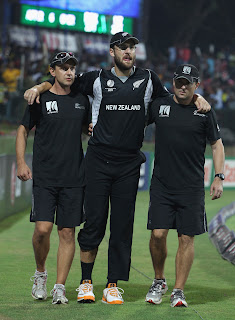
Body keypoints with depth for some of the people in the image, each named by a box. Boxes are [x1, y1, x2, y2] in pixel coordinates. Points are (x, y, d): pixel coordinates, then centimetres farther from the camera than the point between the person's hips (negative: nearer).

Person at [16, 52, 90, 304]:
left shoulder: (81, 100, 10)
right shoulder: (41, 99, 1)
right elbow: (23, 130, 6)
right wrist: (21, 163, -4)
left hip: (74, 178, 3)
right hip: (44, 177, -3)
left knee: (67, 232, 0)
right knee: (43, 228, -13)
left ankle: (59, 287, 6)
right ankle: (40, 273, 13)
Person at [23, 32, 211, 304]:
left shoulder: (147, 79, 10)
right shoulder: (97, 79, 5)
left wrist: (195, 97, 6)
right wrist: (38, 88, -3)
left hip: (129, 164, 2)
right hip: (98, 161, -2)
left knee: (122, 225, 1)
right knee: (94, 222, -3)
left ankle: (113, 286, 7)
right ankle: (86, 282, 9)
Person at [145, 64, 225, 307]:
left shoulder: (204, 112, 2)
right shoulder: (159, 106, 4)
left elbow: (217, 145, 9)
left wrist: (219, 177, 1)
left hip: (192, 187, -1)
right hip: (161, 184, 1)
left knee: (186, 237, -1)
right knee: (158, 234, -6)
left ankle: (178, 291, 8)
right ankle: (159, 282, 17)